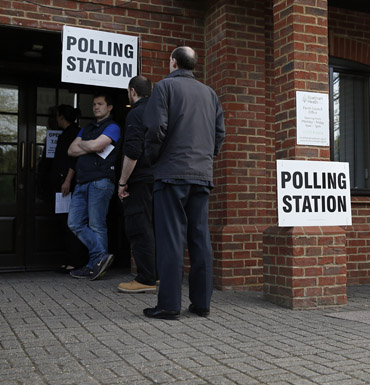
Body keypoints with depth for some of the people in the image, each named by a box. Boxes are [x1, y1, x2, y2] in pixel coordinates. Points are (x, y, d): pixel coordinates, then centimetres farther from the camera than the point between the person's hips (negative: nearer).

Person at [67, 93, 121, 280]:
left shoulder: (112, 127, 2)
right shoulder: (86, 129, 25)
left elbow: (94, 145, -13)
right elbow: (71, 150, 13)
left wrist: (81, 144, 7)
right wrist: (90, 148, -1)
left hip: (100, 181, -8)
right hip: (82, 181, 8)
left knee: (97, 226, -4)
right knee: (75, 223, 0)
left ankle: (95, 265, 3)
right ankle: (102, 255, 1)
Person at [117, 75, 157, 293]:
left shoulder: (136, 114, -9)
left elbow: (132, 152, -18)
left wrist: (122, 182, -13)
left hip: (141, 180, -8)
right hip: (158, 179, 8)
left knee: (140, 230, -5)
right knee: (154, 228, 13)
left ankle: (146, 280, -3)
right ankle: (158, 275, 18)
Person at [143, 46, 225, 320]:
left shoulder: (165, 86, 0)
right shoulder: (209, 93, 17)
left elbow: (156, 128, -11)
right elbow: (220, 132, 15)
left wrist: (153, 159, 3)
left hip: (172, 173, -5)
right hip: (203, 174, 5)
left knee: (171, 238, -4)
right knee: (201, 238, 7)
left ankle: (169, 305, -2)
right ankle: (202, 303, 11)